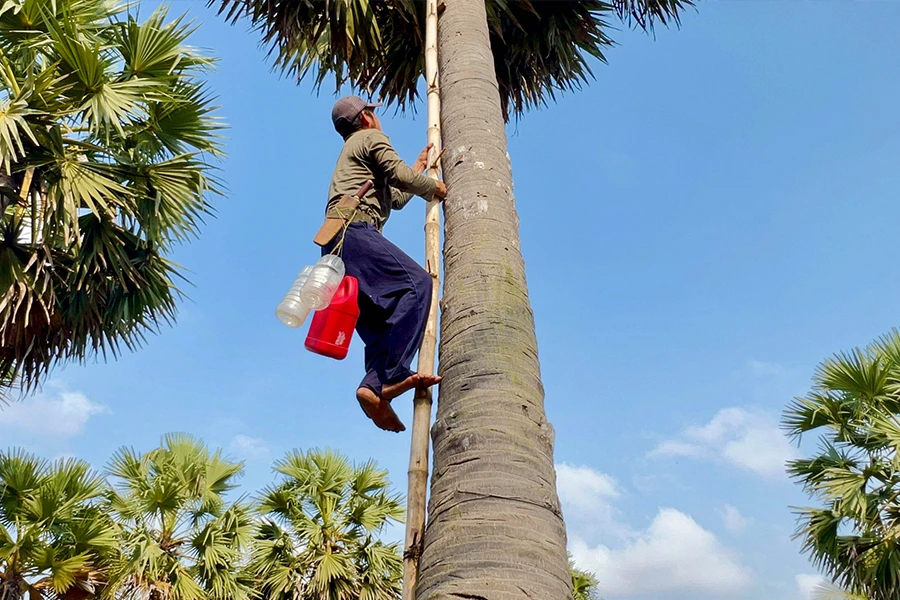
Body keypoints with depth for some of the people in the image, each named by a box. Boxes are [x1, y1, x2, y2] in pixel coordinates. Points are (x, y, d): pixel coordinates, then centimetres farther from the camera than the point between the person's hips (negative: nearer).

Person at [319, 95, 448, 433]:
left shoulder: (350, 156, 41)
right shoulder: (371, 137, 14)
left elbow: (397, 198, 44)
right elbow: (398, 175, -4)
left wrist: (420, 165, 54)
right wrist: (436, 189, 13)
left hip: (336, 246, 9)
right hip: (354, 231, -9)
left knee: (383, 325, -3)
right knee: (416, 283, -24)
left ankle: (373, 387, -26)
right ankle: (392, 377, -37)